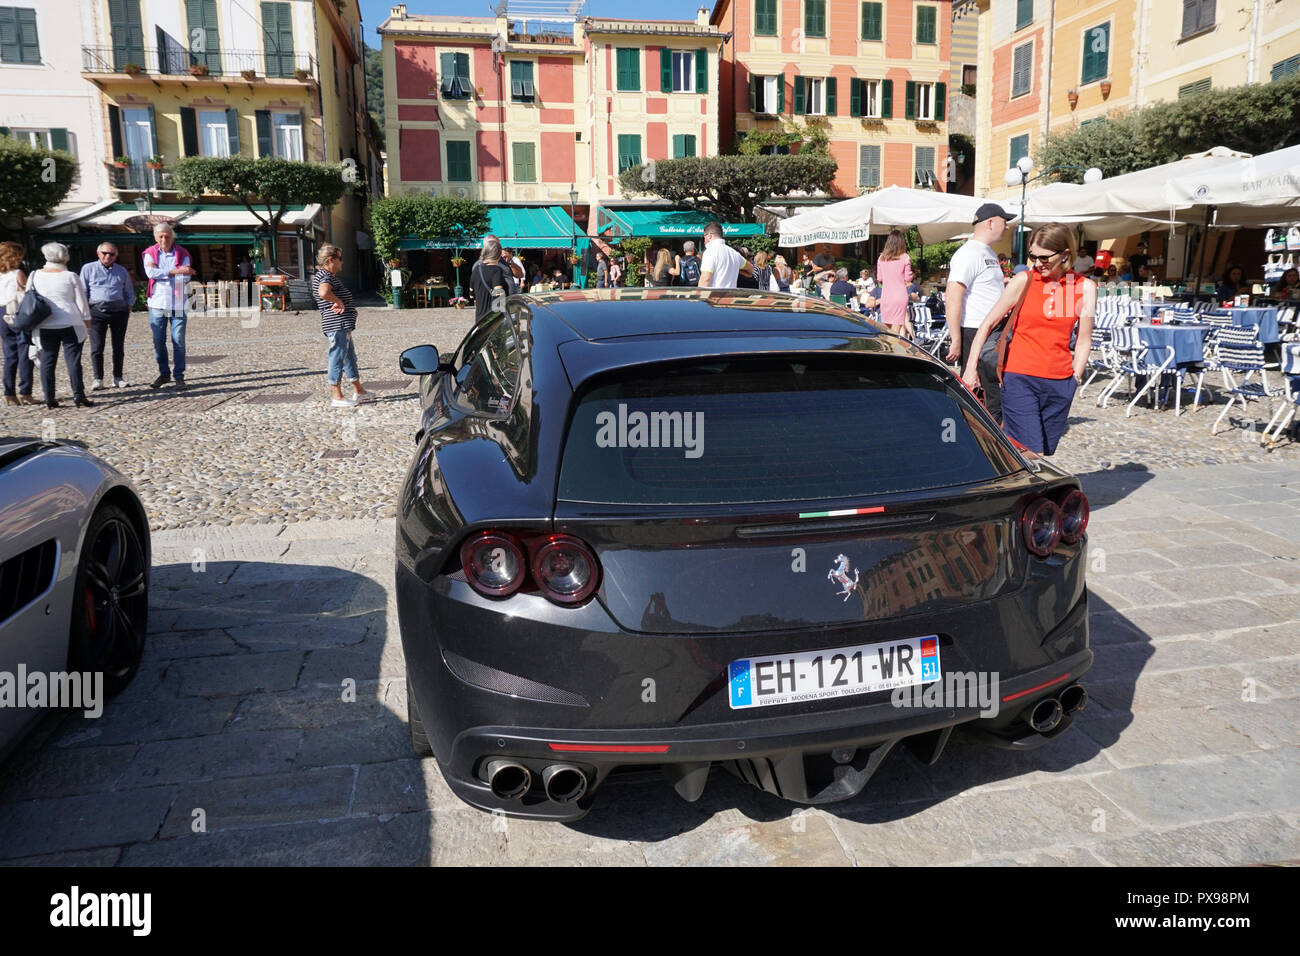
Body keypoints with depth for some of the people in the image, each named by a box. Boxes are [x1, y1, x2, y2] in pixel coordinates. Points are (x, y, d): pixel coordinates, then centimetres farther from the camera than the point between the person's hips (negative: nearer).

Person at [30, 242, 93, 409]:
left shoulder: (36, 276, 4)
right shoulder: (70, 277, -5)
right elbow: (82, 304, -4)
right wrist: (87, 325, 5)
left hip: (44, 326, 3)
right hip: (70, 324, -3)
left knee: (47, 362, 6)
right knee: (73, 361, -1)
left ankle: (49, 399, 7)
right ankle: (79, 397, -4)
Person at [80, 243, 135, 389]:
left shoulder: (122, 271, 16)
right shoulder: (88, 269, 9)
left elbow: (129, 293, 22)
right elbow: (83, 292, 7)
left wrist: (128, 307, 7)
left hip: (119, 310, 2)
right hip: (97, 310, -2)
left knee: (119, 346, 5)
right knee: (97, 347, -6)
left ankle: (118, 377, 12)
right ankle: (97, 379, -2)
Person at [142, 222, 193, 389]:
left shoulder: (182, 254, 1)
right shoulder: (150, 253, 5)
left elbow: (185, 279, -11)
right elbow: (151, 272, -14)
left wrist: (161, 274, -16)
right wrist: (175, 271, -20)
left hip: (177, 304, -1)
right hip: (157, 304, 2)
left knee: (179, 341, -2)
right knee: (158, 341, 6)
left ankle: (179, 376, 6)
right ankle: (164, 374, 19)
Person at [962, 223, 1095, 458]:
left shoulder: (1085, 288, 4)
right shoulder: (1023, 281, -2)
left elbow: (1084, 341, 11)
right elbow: (987, 324, -1)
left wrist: (1075, 377, 4)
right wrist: (971, 368, -7)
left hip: (1060, 382, 4)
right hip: (1019, 377, -3)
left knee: (1044, 453, 8)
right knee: (1031, 454, -13)